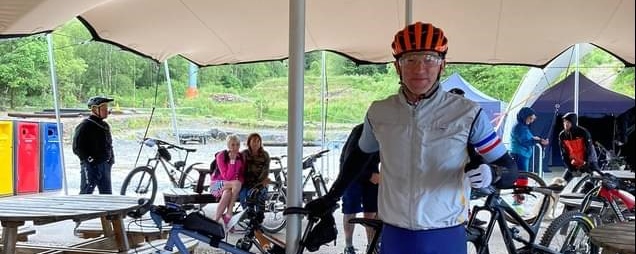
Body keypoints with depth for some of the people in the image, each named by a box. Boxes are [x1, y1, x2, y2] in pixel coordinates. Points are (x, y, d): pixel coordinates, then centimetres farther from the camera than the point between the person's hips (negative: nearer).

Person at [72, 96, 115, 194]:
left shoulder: (105, 125, 15)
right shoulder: (85, 125, -10)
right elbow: (77, 147, -13)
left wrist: (111, 159, 14)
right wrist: (89, 159, -17)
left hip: (105, 165, 8)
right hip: (91, 166, -8)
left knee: (107, 193, 11)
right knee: (86, 192, -5)